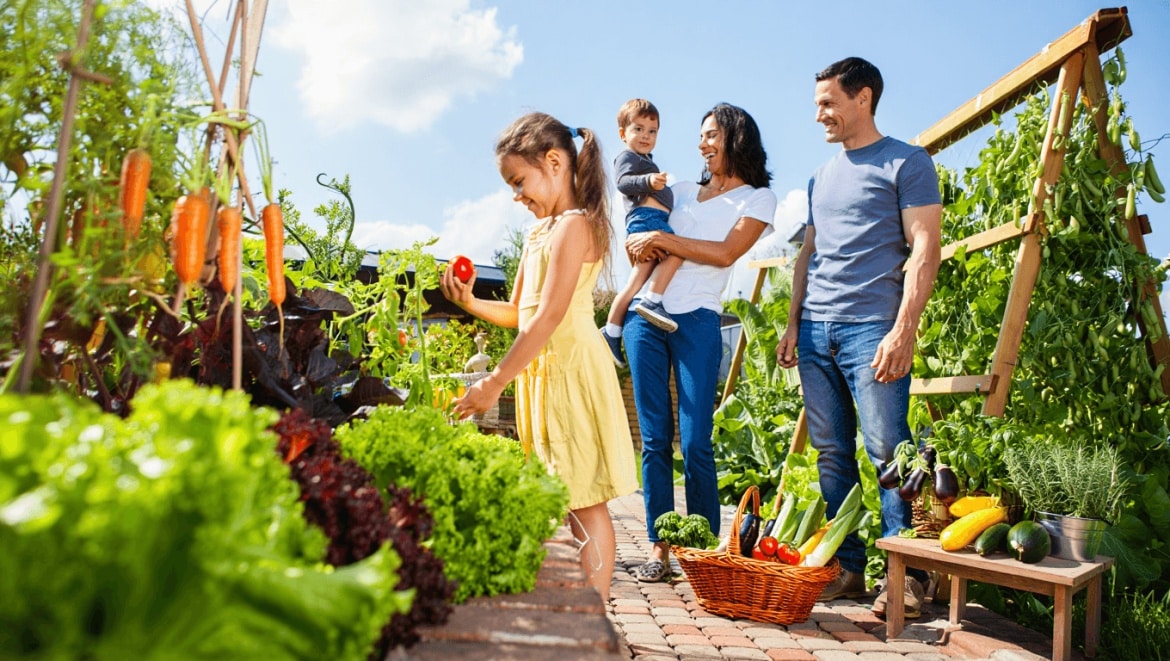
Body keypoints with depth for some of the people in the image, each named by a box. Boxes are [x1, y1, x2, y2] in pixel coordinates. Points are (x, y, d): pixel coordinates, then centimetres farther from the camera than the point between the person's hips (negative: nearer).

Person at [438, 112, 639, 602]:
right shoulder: (537, 234, 17)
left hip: (572, 369, -9)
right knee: (563, 502, 12)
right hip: (541, 371, 9)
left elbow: (550, 316, -21)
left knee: (585, 504, -4)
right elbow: (520, 314, 21)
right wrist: (470, 303, 3)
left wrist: (494, 383, -20)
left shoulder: (575, 225, -12)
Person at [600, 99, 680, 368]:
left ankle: (612, 333, 6)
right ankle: (652, 301, -32)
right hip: (646, 217, -9)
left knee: (635, 283, 5)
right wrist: (648, 181, -34)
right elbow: (623, 182, -18)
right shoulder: (627, 156, 2)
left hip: (655, 219, 9)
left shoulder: (645, 162, 33)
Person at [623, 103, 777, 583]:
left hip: (696, 320, -4)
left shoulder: (758, 198, 7)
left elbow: (725, 253, -9)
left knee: (695, 443, -8)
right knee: (654, 438, 2)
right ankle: (659, 549, 7)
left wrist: (661, 239, -10)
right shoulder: (682, 191, 21)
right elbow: (634, 237, 21)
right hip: (645, 315, 4)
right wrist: (638, 248, -2)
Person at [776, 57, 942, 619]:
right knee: (832, 454, 7)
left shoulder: (907, 163, 2)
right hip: (816, 331, 7)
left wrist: (903, 330, -16)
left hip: (872, 329, -6)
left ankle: (907, 576, 2)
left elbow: (923, 250, -6)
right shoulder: (821, 177, 22)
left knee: (888, 451, -7)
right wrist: (794, 323, 14)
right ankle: (846, 567, 14)